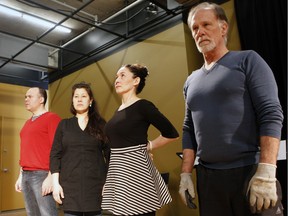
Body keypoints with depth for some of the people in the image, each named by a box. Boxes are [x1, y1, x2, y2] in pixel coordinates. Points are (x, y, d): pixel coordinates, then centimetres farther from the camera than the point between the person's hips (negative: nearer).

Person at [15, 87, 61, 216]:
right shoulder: (28, 123, 20)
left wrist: (51, 176, -19)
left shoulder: (52, 118, -6)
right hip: (26, 175, 8)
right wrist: (21, 176, 18)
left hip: (42, 175, -8)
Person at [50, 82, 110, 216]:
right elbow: (55, 154, 5)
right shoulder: (64, 124, 9)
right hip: (70, 185, 1)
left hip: (95, 184, 0)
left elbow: (109, 155, 3)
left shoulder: (100, 124, 6)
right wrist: (55, 183, -4)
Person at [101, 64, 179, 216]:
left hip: (135, 170, -7)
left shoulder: (143, 106, -10)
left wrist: (147, 146, -2)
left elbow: (171, 134, -8)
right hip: (117, 172, 7)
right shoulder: (119, 110, 13)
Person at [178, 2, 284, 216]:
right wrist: (186, 174, 7)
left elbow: (271, 115, -10)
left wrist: (266, 174, -19)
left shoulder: (247, 60, -1)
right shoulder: (191, 81, 13)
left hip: (250, 171, -4)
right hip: (207, 176, 5)